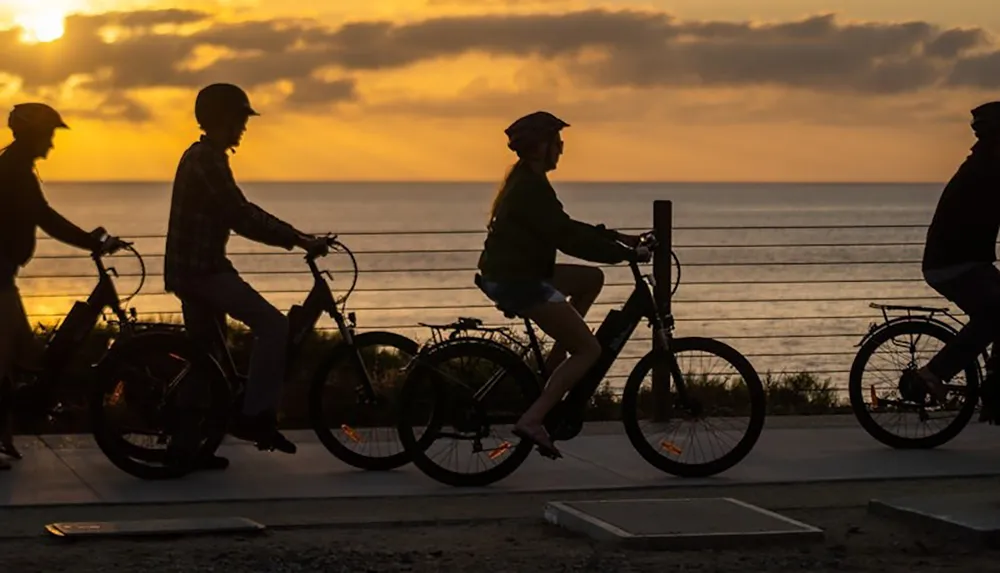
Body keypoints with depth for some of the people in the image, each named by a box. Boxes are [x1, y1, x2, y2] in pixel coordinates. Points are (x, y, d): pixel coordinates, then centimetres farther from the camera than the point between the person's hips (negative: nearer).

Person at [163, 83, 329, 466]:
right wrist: (298, 240, -20)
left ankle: (187, 444, 16)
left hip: (194, 267, 11)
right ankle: (255, 415, -12)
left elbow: (240, 212, 22)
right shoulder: (208, 160, -14)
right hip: (201, 267, -11)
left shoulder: (202, 157, 19)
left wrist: (294, 237, 15)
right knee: (274, 326, -13)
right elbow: (242, 217, -22)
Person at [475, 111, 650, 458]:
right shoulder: (531, 188, -18)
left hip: (513, 273, 10)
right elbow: (567, 238, -22)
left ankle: (554, 362, 15)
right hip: (517, 281, -10)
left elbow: (564, 229, 20)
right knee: (589, 349, -6)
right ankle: (532, 420, -15)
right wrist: (627, 253, -17)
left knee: (592, 279, 20)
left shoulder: (526, 181, 14)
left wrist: (615, 237, 13)